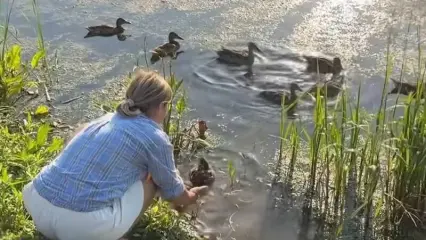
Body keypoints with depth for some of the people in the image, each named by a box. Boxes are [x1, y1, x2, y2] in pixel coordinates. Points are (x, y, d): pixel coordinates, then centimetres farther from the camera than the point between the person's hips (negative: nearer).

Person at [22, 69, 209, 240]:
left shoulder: (107, 119, 20)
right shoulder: (154, 137, 0)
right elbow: (172, 190, 17)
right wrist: (189, 198, 41)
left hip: (37, 207, 7)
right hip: (82, 224, -6)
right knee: (150, 180, 16)